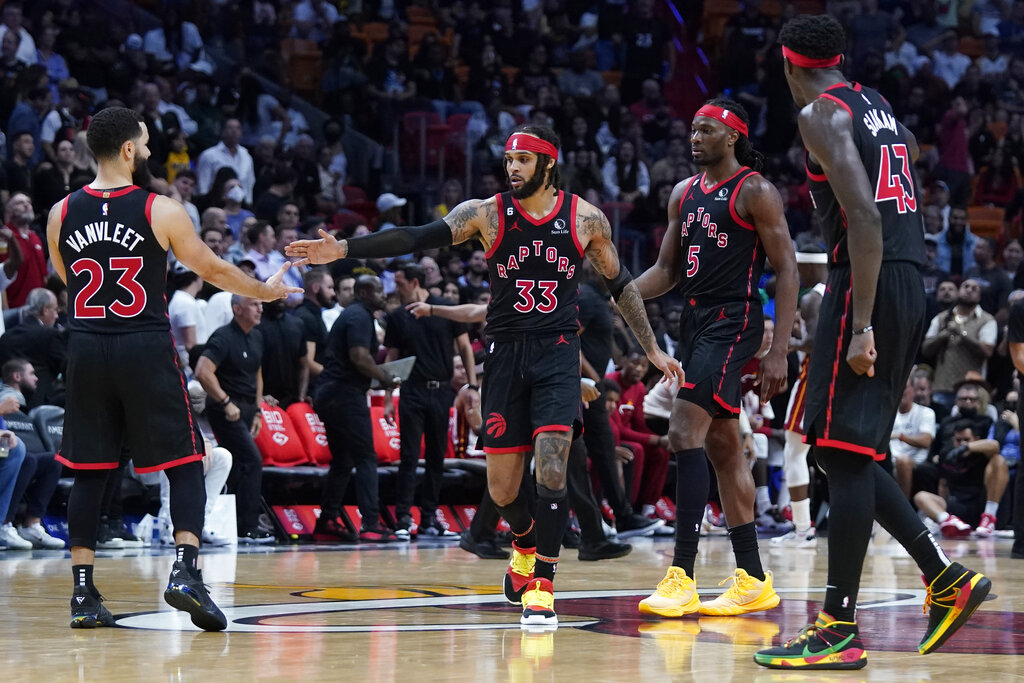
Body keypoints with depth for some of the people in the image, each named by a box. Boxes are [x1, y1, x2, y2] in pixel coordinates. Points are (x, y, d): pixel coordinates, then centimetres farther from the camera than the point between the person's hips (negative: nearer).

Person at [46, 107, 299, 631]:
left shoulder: (61, 214, 3)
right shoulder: (161, 211, -7)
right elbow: (211, 269, 5)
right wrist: (265, 291, 22)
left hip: (86, 348, 3)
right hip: (145, 350, -3)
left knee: (88, 472, 9)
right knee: (184, 464, 4)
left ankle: (83, 594, 6)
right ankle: (185, 570, -13)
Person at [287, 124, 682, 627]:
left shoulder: (586, 219, 1)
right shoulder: (486, 213, -2)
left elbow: (619, 284, 13)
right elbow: (417, 238, -10)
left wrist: (652, 349, 12)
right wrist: (343, 249, -21)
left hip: (558, 354, -1)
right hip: (506, 353, 1)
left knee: (551, 467, -18)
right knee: (502, 489, 5)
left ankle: (542, 586, -11)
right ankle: (525, 543, 38)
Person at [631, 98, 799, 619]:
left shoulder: (755, 192, -8)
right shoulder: (684, 193, 15)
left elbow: (786, 270, -10)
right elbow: (666, 270, 19)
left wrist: (778, 351, -16)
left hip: (732, 322, -9)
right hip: (694, 322, 9)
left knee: (685, 434, -18)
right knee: (721, 446, 10)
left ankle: (681, 576, -19)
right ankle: (752, 581, 15)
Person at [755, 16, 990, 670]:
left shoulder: (821, 113, -7)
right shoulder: (882, 108, 21)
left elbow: (864, 216, -19)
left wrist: (861, 325, -22)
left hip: (867, 282, -9)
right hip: (912, 283, 9)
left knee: (844, 455, -7)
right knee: (851, 454, 16)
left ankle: (840, 632, -7)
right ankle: (945, 578, 13)